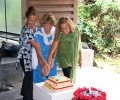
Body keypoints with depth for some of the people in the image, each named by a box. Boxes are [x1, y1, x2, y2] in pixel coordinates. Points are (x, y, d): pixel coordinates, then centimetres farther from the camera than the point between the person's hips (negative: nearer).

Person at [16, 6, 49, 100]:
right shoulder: (26, 30, -27)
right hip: (25, 56, -8)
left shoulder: (35, 26, -3)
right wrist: (43, 62, -33)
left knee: (28, 75, 21)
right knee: (30, 76, 1)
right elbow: (36, 46, -32)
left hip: (31, 55, 8)